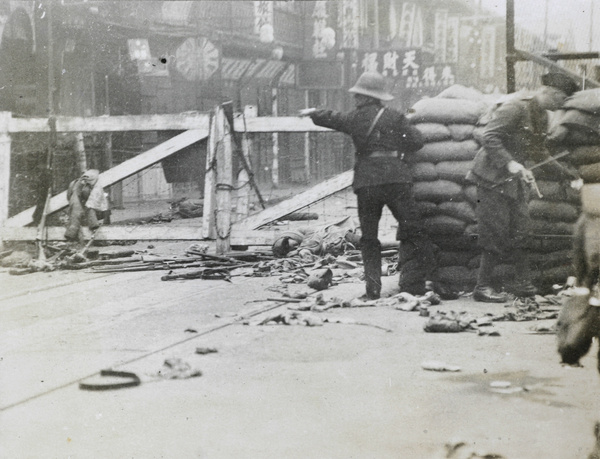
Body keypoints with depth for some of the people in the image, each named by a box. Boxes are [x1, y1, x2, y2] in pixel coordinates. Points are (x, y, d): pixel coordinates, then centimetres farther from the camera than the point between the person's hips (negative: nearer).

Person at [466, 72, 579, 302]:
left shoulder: (542, 116, 11)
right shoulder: (516, 107, -18)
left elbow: (539, 150, 21)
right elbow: (489, 137, -23)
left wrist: (561, 170, 10)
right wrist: (510, 163, -31)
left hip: (515, 179, 9)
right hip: (493, 177, -9)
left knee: (519, 231, 8)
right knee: (496, 233, -6)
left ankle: (522, 282, 16)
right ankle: (483, 286, 2)